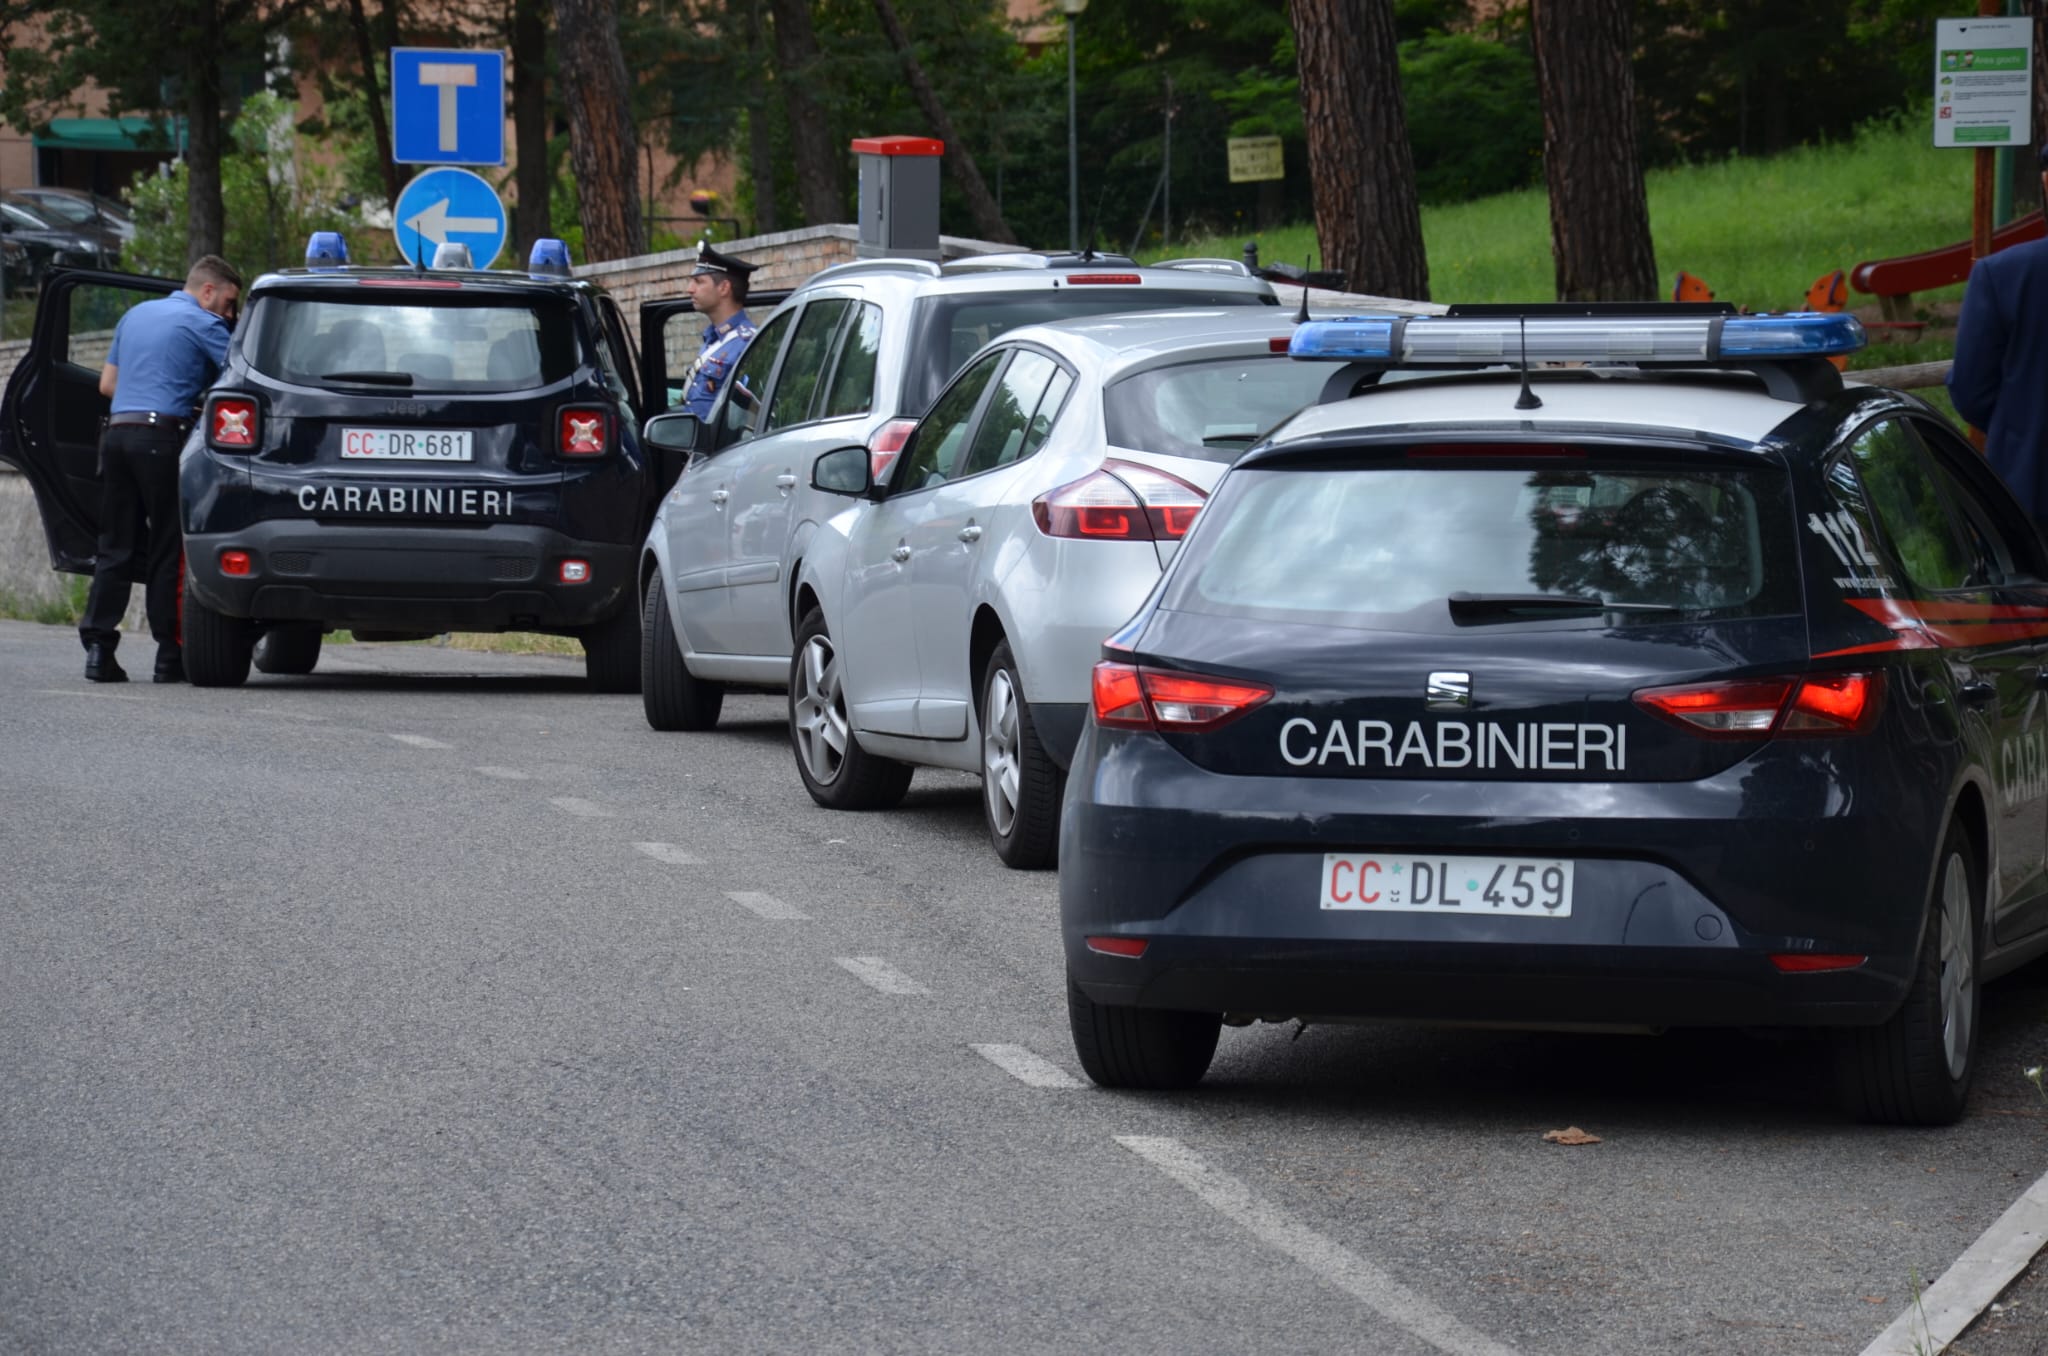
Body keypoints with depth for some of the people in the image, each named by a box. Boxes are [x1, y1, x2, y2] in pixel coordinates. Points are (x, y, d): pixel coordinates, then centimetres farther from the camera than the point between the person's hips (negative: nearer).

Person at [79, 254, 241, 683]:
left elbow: (107, 384, 27)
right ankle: (170, 655, 1)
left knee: (114, 547, 7)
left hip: (117, 434, 6)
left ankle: (98, 646, -2)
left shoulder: (136, 316, 22)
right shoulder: (203, 324, 0)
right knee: (169, 549, 0)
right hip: (162, 438, -6)